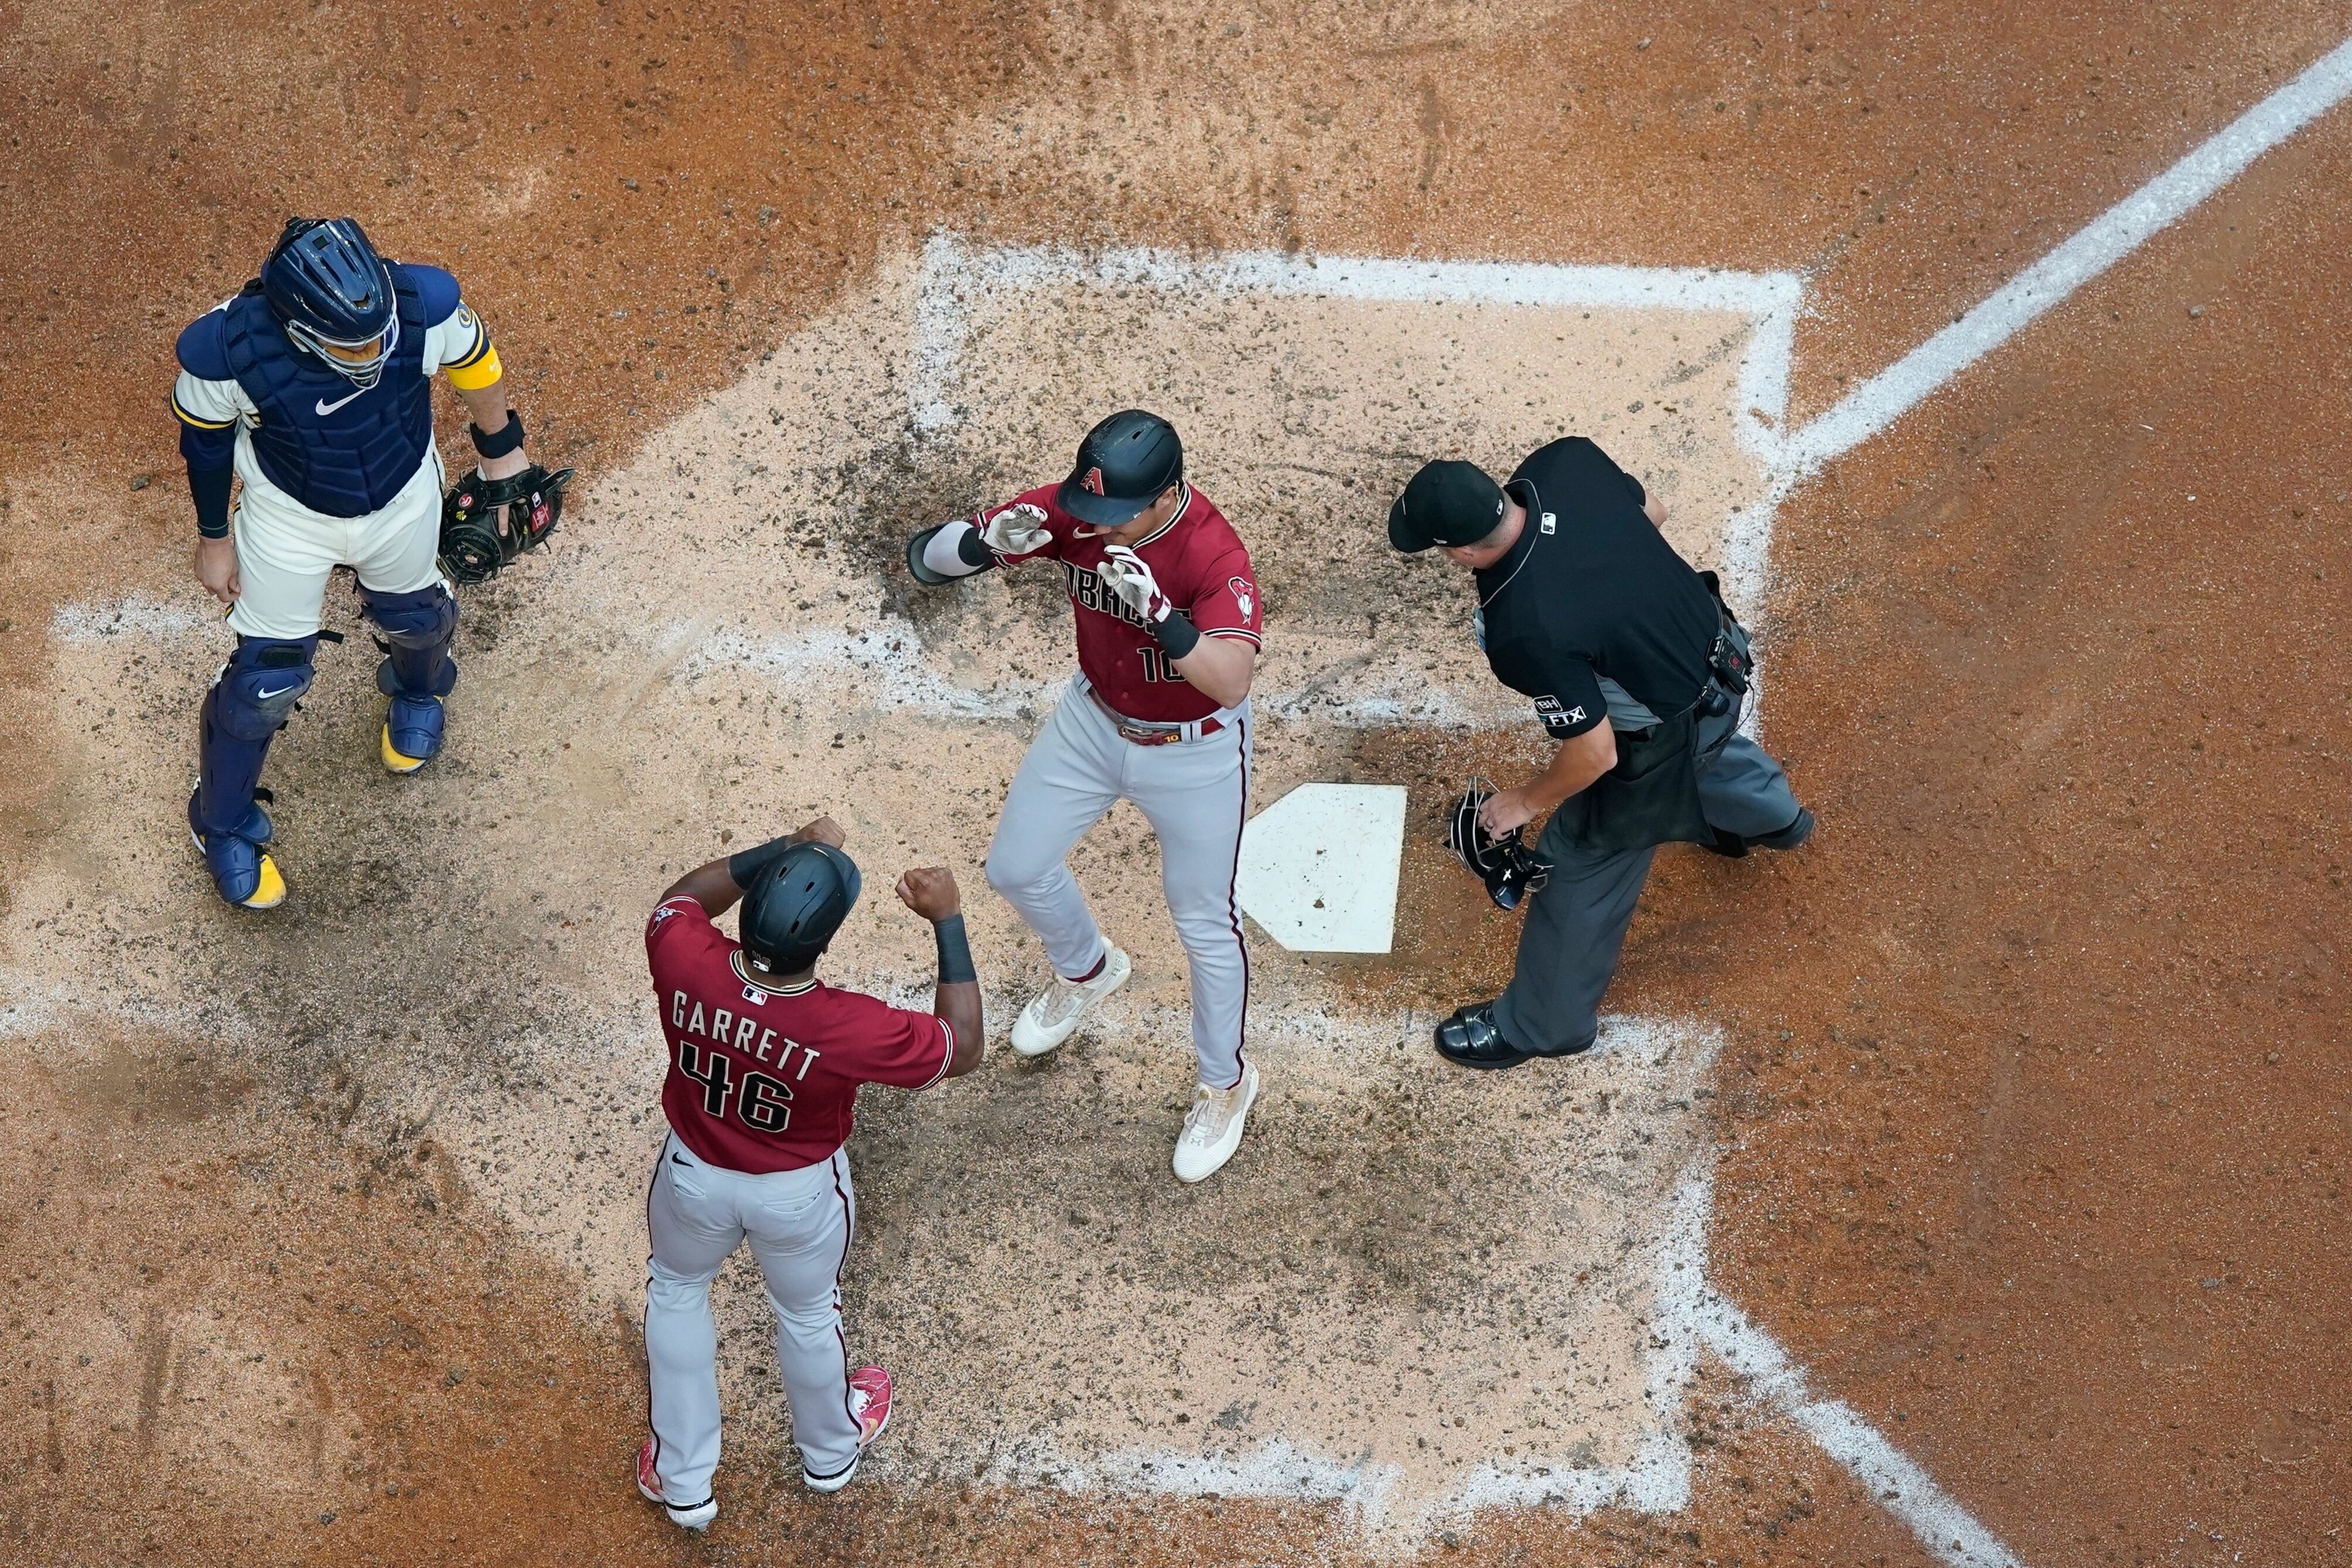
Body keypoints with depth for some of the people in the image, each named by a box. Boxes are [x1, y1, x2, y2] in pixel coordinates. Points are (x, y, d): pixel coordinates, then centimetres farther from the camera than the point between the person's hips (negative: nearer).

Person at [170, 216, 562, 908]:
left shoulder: (423, 305, -35)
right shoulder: (227, 350, -37)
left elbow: (475, 364, -11)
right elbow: (205, 437, -14)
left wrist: (502, 451, 6)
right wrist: (214, 537, 0)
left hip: (404, 500, 2)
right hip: (290, 518, -2)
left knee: (414, 617, 28)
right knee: (267, 675, 9)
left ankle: (417, 692, 66)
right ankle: (222, 825, 37)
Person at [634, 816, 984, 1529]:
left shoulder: (684, 964, -33)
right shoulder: (850, 1028, -38)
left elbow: (681, 896, -6)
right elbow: (962, 1049, -19)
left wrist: (788, 849, -11)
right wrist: (948, 921, -18)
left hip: (695, 1177, 2)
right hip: (800, 1196, -1)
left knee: (676, 1290, 32)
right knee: (807, 1312, 29)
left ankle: (681, 1481, 45)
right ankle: (830, 1451, 58)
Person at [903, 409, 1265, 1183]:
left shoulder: (1213, 554, -34)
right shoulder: (1069, 511, -22)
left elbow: (1230, 681, -47)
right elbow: (924, 558, -21)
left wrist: (1158, 610, -59)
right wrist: (989, 542, -42)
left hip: (1194, 752, -5)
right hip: (1094, 720, 5)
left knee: (1204, 924, 9)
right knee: (1015, 868, 17)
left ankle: (1224, 1082, 34)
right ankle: (1087, 970, 50)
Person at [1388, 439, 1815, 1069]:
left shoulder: (1522, 633, -41)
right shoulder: (1567, 461, -23)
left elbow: (1595, 755, -28)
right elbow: (1652, 511, -1)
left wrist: (1526, 801, -9)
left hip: (1663, 739, -7)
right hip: (1717, 647, 7)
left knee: (1584, 864, 16)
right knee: (1704, 736, 42)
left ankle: (1543, 1025, 39)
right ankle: (1768, 815, 76)